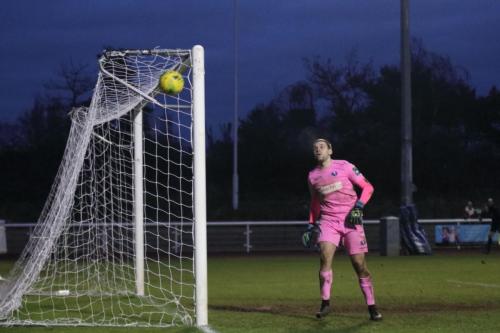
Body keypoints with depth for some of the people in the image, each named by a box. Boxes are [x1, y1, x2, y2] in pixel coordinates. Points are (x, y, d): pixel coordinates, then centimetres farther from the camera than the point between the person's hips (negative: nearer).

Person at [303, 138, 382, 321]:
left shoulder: (344, 166, -3)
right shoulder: (312, 176, 10)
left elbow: (367, 187, -1)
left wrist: (358, 206, -14)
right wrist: (311, 225, 16)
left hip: (351, 220, -3)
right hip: (328, 221, 3)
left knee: (360, 264, -5)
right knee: (325, 257, -19)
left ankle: (372, 308, 4)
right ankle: (325, 304, -12)